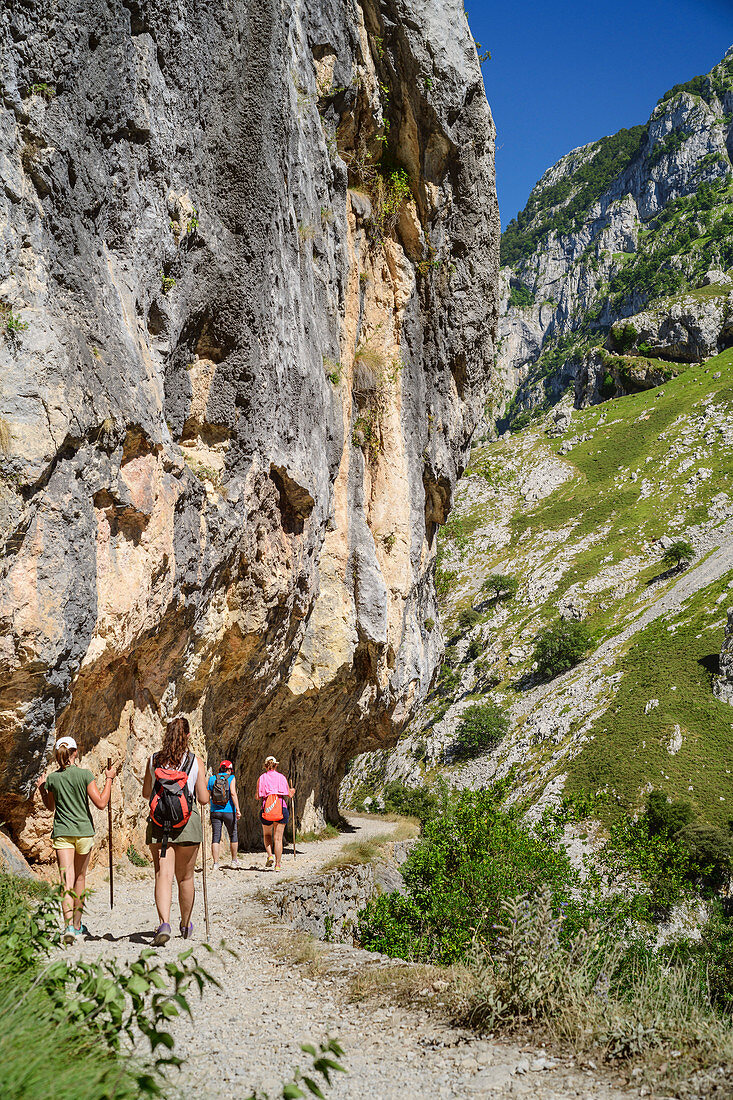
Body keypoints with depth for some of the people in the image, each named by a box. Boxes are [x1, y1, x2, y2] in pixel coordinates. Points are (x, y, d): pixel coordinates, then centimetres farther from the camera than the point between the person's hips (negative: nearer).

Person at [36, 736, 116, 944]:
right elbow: (101, 803, -8)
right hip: (84, 831, 0)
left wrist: (41, 790, 26)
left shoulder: (52, 778, 1)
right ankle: (77, 924, 28)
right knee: (80, 878, 17)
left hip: (61, 833, 0)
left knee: (67, 882, -6)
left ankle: (69, 926, -22)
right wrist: (109, 780, 0)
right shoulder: (84, 774, -8)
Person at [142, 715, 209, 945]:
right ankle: (186, 926, 30)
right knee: (185, 878, 14)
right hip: (187, 823, 0)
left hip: (158, 823, 1)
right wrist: (204, 791, 19)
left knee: (163, 875, -4)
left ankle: (164, 923, -24)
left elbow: (146, 793, 12)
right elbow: (204, 799, -2)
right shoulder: (195, 761, -3)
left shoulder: (154, 760, 2)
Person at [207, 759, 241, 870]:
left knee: (216, 837, 2)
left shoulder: (211, 779, 6)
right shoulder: (231, 778, -3)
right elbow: (233, 793, -16)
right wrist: (237, 810, -18)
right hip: (229, 812, -2)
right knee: (233, 835, 15)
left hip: (215, 811, 2)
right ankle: (234, 861, 23)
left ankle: (215, 863, -6)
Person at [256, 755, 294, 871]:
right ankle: (278, 864, -1)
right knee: (278, 838, 3)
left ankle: (269, 855, -1)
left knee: (267, 835, 21)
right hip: (281, 807, 0)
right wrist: (292, 791, 31)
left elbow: (258, 797, 3)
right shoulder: (281, 777, 6)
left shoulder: (262, 778, 4)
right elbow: (289, 795, 10)